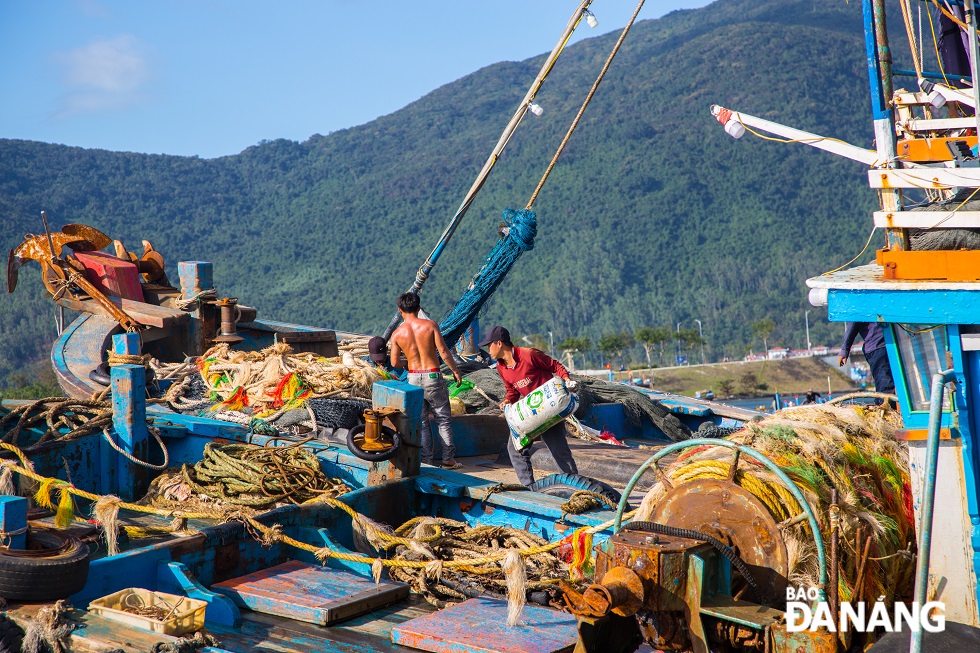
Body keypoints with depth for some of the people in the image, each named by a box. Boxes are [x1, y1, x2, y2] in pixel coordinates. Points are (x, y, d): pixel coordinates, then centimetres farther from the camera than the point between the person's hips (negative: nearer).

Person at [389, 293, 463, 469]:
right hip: (433, 376, -1)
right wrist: (455, 370, 2)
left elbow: (394, 363, 0)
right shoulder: (430, 325, -8)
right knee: (443, 419, 10)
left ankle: (426, 460, 11)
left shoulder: (397, 334, -3)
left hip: (414, 378, 2)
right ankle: (448, 459, 12)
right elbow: (444, 352, -10)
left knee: (421, 422, 11)